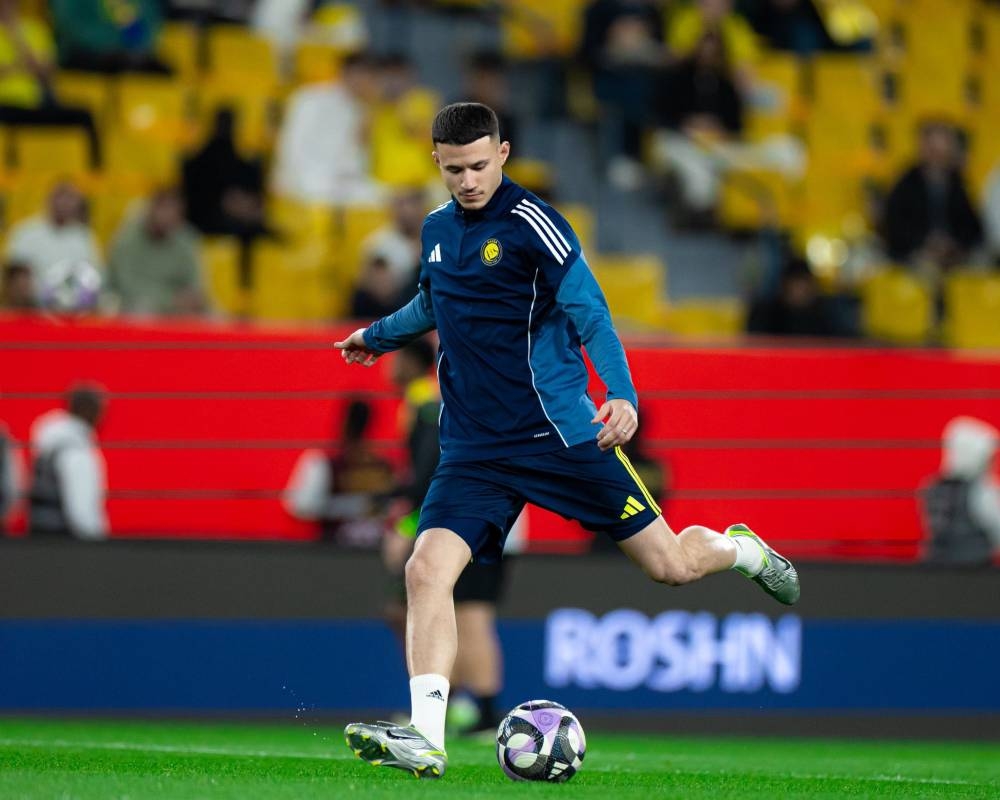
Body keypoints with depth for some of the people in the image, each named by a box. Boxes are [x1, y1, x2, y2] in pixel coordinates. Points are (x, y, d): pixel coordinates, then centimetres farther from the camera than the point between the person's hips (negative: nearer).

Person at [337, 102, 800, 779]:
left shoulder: (532, 225, -10)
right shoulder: (437, 229, 9)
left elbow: (590, 315, -13)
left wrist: (623, 395, -28)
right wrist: (379, 336, 45)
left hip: (559, 434, -4)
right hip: (472, 449, 5)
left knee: (670, 565, 1)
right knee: (428, 568, -19)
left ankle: (741, 548, 37)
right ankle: (426, 740, -22)